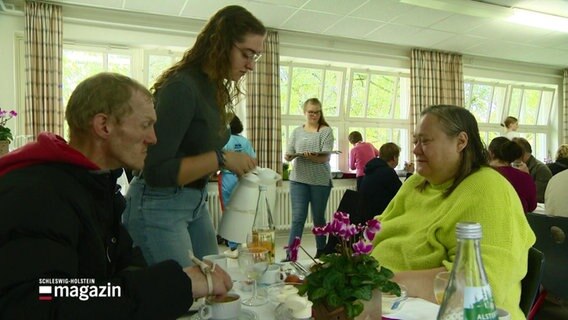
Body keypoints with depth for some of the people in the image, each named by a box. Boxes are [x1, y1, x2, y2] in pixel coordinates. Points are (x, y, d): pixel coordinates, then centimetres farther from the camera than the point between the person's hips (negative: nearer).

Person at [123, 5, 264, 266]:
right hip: (158, 206, -8)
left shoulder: (215, 88, 5)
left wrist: (234, 164, -3)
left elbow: (197, 151, 8)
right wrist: (221, 159, -23)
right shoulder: (181, 87, -21)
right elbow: (156, 170, -23)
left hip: (195, 202, 9)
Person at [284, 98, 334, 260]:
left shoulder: (326, 131, 3)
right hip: (299, 180, 1)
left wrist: (311, 156, -27)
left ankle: (321, 251, 28)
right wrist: (290, 156, -17)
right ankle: (290, 255, -2)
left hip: (320, 181, -1)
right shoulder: (297, 132, 10)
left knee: (318, 218, 11)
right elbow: (288, 155, 6)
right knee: (298, 218, -5)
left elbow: (325, 158, -8)